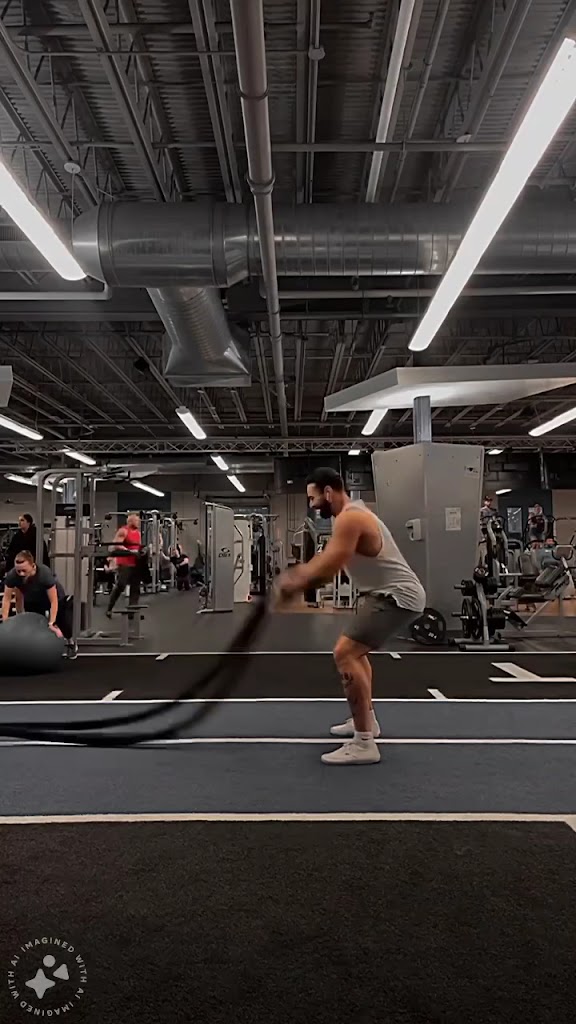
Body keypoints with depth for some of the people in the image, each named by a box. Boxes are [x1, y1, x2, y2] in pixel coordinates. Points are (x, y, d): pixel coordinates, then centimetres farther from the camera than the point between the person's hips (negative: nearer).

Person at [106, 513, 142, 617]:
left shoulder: (138, 532, 17)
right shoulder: (123, 531, -8)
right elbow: (115, 545, -17)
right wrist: (129, 551, -23)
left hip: (136, 563, 8)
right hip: (125, 563, -8)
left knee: (135, 588, 5)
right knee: (120, 586, -11)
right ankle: (109, 608, 2)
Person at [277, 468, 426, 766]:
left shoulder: (349, 519, -17)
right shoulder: (352, 515, 17)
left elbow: (328, 569, -20)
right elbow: (325, 560, 22)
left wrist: (294, 586, -6)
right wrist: (296, 574, 12)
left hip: (397, 597, -11)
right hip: (393, 594, 11)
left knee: (344, 654, -17)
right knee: (355, 650, 26)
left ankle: (363, 744, -14)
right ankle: (366, 720, 35)